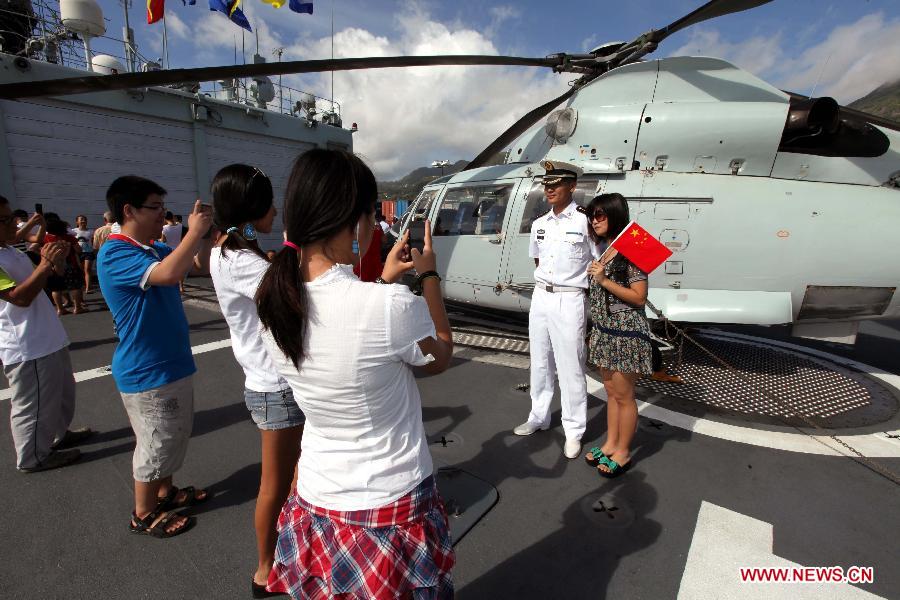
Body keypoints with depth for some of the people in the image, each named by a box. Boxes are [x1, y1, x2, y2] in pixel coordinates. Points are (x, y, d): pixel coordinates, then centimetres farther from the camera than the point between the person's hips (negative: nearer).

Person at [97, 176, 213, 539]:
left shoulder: (156, 249, 6)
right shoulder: (115, 255, -21)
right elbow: (169, 273, -39)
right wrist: (195, 231, -29)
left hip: (171, 364, 9)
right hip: (147, 373, -9)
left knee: (173, 437, 23)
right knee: (156, 443, 8)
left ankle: (165, 492, 42)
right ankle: (144, 514, 29)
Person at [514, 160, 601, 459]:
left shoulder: (585, 221, -9)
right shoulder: (539, 224, 10)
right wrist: (550, 281, 11)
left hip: (569, 301, -6)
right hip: (540, 297, 6)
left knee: (570, 369, 1)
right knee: (540, 363, 16)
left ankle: (573, 431, 17)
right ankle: (539, 417, 33)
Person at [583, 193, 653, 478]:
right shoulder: (605, 251, 11)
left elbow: (639, 297, -16)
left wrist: (604, 280, -19)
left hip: (626, 332, -8)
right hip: (604, 330, 8)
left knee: (623, 395, 6)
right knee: (610, 390, 18)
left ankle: (623, 452, 22)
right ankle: (610, 443, 32)